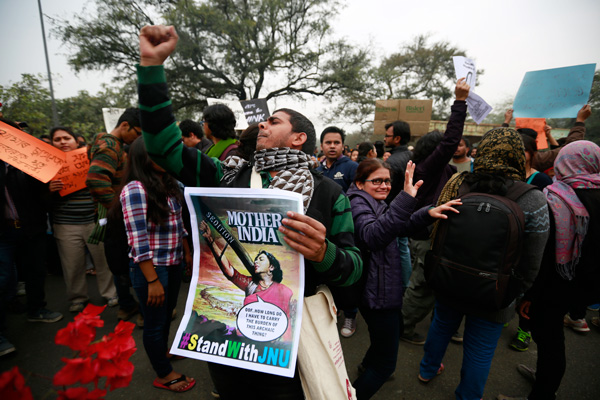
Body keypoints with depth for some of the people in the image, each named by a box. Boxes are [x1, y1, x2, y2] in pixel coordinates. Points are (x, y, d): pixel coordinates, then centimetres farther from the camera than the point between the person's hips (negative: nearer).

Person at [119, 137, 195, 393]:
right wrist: (152, 281, -21)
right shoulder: (135, 189, -18)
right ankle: (164, 375, 32)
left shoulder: (168, 184, 5)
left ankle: (162, 350, 51)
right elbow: (138, 241, -21)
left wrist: (188, 254, 14)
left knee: (167, 314, 25)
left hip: (174, 263, 7)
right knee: (155, 321, 12)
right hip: (151, 267, -7)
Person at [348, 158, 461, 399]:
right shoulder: (358, 203, -20)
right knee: (386, 363, 1)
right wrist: (405, 199, -48)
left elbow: (400, 227, 15)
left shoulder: (375, 203, 11)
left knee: (394, 332, 33)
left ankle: (367, 366, 56)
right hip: (377, 293, -10)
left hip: (385, 290, 10)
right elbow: (373, 236, -40)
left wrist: (428, 213, -3)